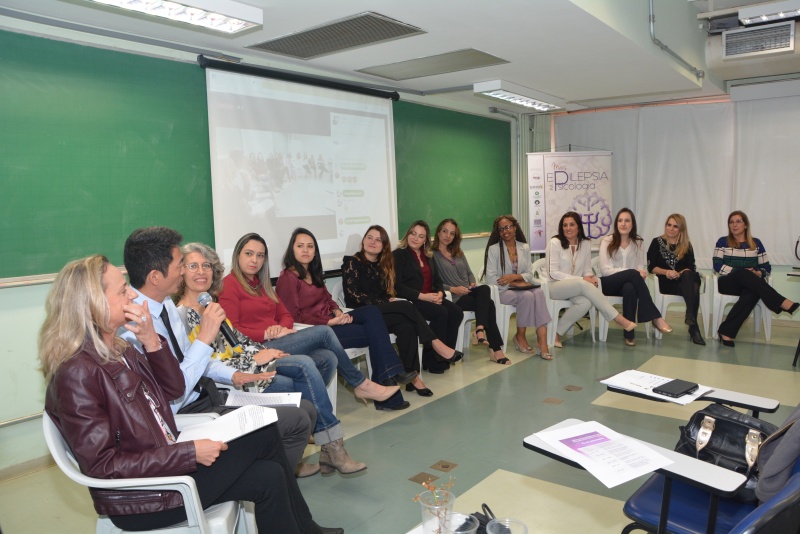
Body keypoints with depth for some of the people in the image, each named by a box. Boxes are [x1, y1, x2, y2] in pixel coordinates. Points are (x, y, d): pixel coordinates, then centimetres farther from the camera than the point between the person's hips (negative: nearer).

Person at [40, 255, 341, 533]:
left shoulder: (116, 349, 4)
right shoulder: (76, 373, -23)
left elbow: (174, 390, 8)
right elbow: (101, 465, -24)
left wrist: (151, 339, -8)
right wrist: (189, 453, -24)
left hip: (164, 461, 8)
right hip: (140, 498, -8)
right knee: (263, 434, -8)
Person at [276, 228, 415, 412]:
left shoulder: (312, 273, 17)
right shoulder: (287, 278, -12)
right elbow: (295, 316, -16)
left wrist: (338, 312, -5)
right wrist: (329, 322, -20)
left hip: (330, 321, 8)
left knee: (372, 312, -16)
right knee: (373, 333, -15)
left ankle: (390, 375, -21)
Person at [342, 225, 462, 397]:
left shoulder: (382, 265, 19)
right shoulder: (352, 262, -1)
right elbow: (352, 294, -12)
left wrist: (391, 300, -7)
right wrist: (382, 304, -17)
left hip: (382, 311, 6)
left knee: (407, 327, -28)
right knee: (406, 306, -27)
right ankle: (436, 344, -20)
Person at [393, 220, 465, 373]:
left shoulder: (427, 257, 20)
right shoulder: (398, 255, -3)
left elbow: (437, 281, 17)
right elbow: (396, 286, -14)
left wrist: (440, 294, -7)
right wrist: (421, 296, -20)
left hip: (430, 298, 7)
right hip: (409, 301, -7)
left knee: (456, 312, -18)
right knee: (440, 313, -29)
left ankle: (444, 355, -11)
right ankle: (431, 360, -16)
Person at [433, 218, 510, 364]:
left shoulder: (458, 253, 21)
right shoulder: (432, 254, -3)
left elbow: (469, 273, 20)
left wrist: (473, 283, -2)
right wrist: (452, 289, -19)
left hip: (468, 293, 6)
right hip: (453, 297, -6)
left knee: (485, 289, -29)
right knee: (488, 304, -25)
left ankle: (480, 330, -33)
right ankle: (495, 348, -25)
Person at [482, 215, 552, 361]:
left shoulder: (525, 247, 10)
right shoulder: (493, 249, -3)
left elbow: (530, 274, 5)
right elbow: (490, 279, -11)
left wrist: (514, 276, -16)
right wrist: (516, 283, -16)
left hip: (520, 287, 4)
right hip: (501, 291, -4)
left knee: (539, 293, -28)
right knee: (527, 296, -31)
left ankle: (542, 340, -33)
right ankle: (520, 336, -12)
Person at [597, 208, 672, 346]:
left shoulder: (638, 243, 12)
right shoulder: (607, 241, 0)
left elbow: (640, 268, 7)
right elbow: (605, 270, -9)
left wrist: (640, 273, -20)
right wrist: (634, 272, -20)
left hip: (629, 283, 2)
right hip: (609, 284, -2)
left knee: (630, 289, -38)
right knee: (633, 274, -35)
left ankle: (629, 333, -32)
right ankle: (655, 317, -32)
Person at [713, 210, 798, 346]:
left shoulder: (756, 243, 15)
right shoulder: (723, 242, 9)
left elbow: (767, 267, 12)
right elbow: (717, 265, -3)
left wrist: (758, 274, -13)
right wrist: (743, 272, -15)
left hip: (749, 285, 2)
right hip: (728, 283, -1)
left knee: (752, 294, -37)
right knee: (743, 273, -37)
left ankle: (727, 331, -39)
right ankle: (782, 302, -42)